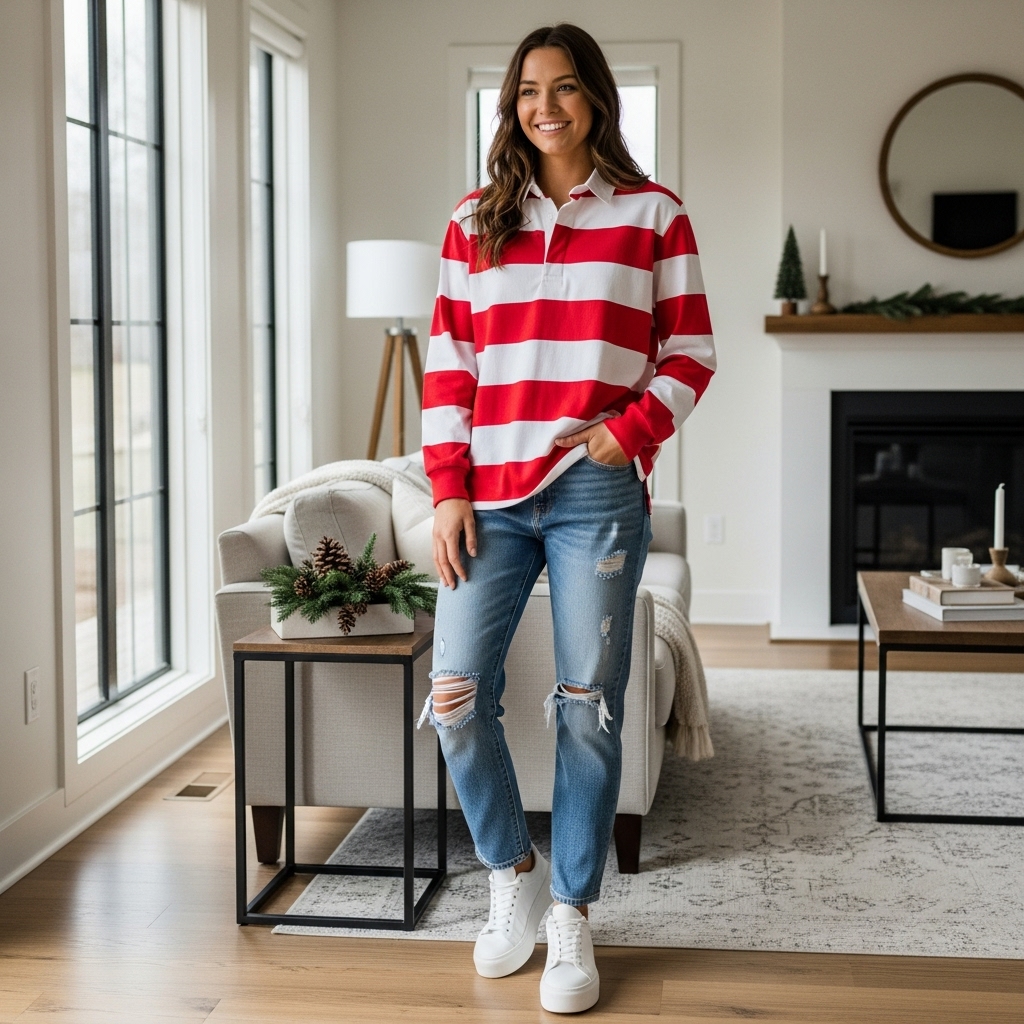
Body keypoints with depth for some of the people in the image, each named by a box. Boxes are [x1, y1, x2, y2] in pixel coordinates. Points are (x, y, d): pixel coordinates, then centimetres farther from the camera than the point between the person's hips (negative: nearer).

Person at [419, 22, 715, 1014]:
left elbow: (690, 350, 5)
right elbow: (447, 365, 7)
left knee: (588, 708, 1)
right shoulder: (476, 222, 10)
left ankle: (572, 920, 16)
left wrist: (631, 427, -11)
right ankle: (514, 871, 21)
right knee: (455, 696, -4)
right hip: (491, 495, 2)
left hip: (598, 493, -2)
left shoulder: (652, 215, 5)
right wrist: (447, 489, -1)